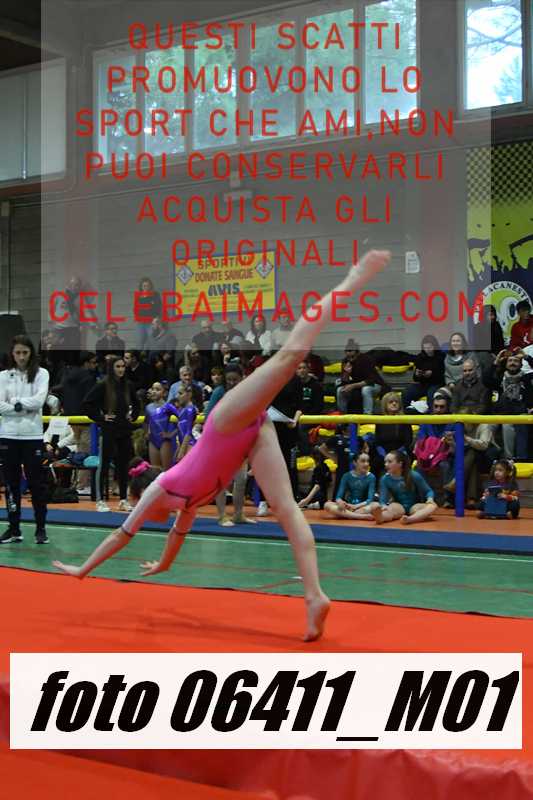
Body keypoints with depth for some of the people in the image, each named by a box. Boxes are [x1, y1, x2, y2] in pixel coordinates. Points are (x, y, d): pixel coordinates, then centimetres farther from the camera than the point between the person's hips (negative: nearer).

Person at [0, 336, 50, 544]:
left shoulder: (41, 374, 1)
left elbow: (39, 400, -12)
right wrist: (25, 407, -12)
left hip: (32, 435, -2)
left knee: (36, 482, 0)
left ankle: (41, 529, 7)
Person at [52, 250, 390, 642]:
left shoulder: (158, 490, 15)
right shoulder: (184, 494, 31)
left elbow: (122, 533, 23)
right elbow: (180, 530, 51)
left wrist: (82, 569, 35)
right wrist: (163, 565, 67)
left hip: (236, 423, -6)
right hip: (249, 433, 6)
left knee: (290, 354, -23)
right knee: (286, 508, -7)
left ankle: (353, 279, -28)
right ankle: (315, 595, -16)